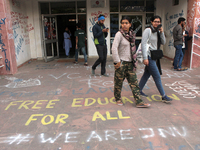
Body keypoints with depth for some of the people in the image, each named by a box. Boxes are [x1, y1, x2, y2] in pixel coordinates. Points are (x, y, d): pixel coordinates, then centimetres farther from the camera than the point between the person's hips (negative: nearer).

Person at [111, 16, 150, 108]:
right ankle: (118, 99, 28)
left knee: (134, 82, 4)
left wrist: (133, 59, 12)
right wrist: (117, 61, -19)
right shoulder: (119, 34, -10)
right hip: (121, 63, -6)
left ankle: (138, 102, 8)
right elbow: (114, 48, -17)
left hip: (130, 62, 6)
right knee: (119, 82, 7)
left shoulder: (131, 34, 9)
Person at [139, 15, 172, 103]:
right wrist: (145, 58, -20)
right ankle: (164, 96, 6)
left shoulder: (158, 31, 11)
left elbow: (163, 43, 9)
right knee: (157, 76, -3)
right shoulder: (148, 30, -11)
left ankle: (139, 90, 28)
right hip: (149, 56, -8)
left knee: (147, 74, 14)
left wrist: (162, 33, -6)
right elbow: (143, 44, -16)